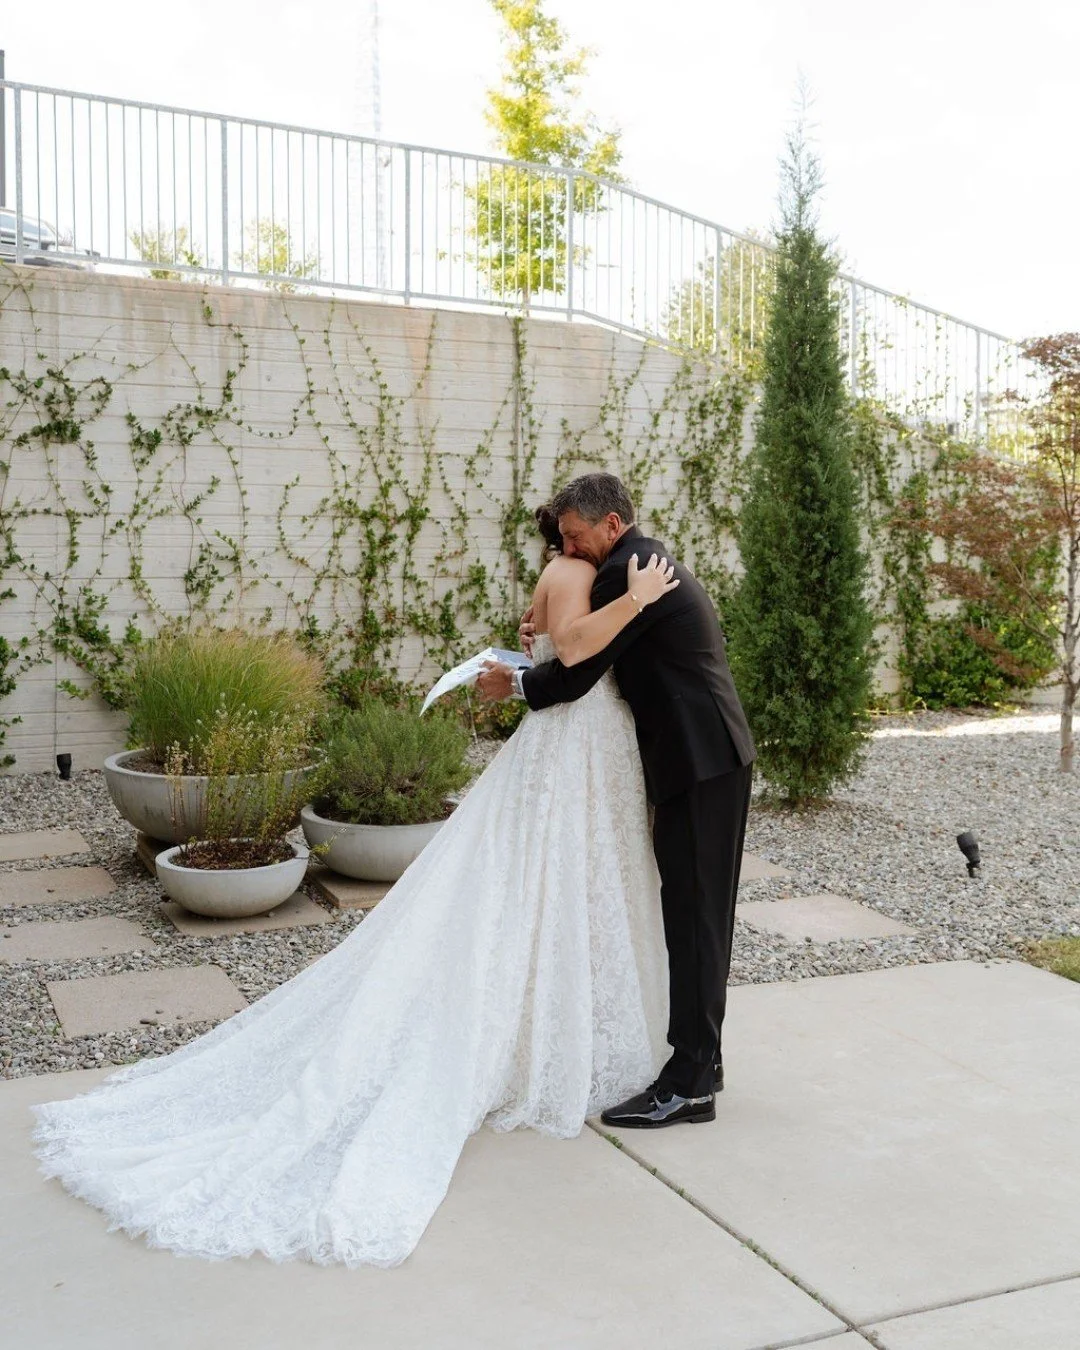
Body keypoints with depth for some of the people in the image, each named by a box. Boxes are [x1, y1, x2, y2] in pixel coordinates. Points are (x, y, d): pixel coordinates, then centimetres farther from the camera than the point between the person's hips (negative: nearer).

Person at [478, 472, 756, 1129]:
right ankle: (701, 1056, 25)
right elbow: (616, 644, 26)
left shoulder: (628, 572, -14)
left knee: (693, 917, -6)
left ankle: (689, 1084, 2)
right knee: (701, 913, 15)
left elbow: (577, 674, -16)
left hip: (698, 762, -10)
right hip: (714, 757, 10)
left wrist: (514, 684, 1)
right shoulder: (657, 562, 18)